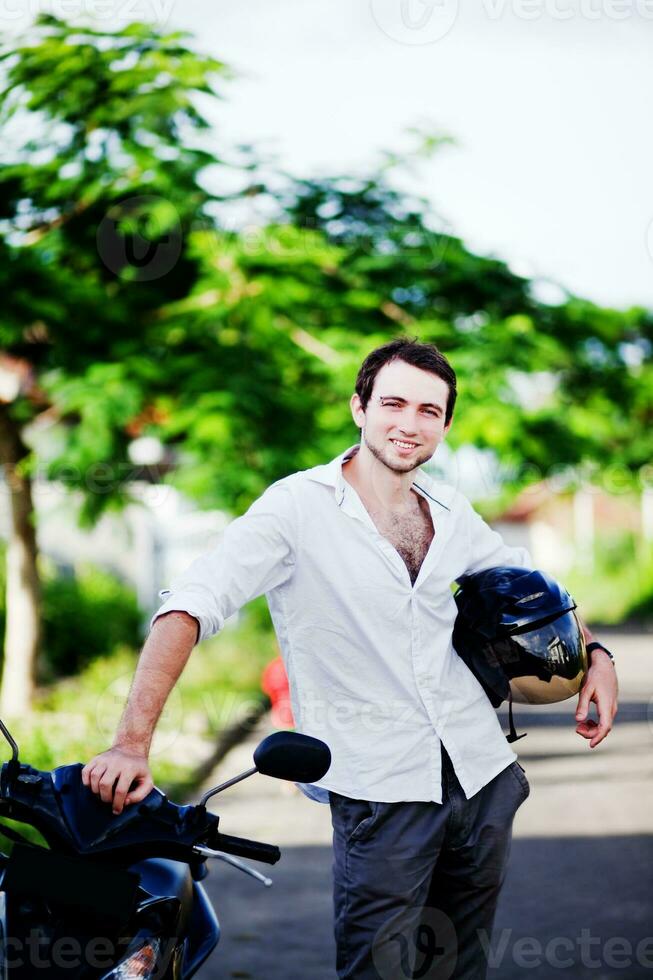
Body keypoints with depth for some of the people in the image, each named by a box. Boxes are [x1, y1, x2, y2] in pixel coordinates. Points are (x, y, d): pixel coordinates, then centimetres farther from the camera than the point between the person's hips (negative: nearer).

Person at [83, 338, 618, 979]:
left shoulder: (450, 512, 8)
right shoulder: (299, 506, -10)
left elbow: (526, 578, 27)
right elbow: (190, 605, -20)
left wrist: (595, 656, 12)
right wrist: (133, 741, -30)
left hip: (483, 773, 6)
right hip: (381, 791, -6)